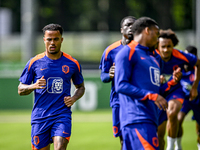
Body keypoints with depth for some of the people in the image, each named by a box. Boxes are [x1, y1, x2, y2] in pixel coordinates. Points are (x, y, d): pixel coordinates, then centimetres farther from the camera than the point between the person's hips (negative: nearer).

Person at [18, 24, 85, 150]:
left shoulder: (72, 63, 5)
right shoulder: (34, 62, 3)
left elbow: (81, 87, 20)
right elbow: (21, 90, 7)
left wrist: (74, 98, -2)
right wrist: (34, 86, -14)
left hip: (62, 115, -1)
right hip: (40, 116, 1)